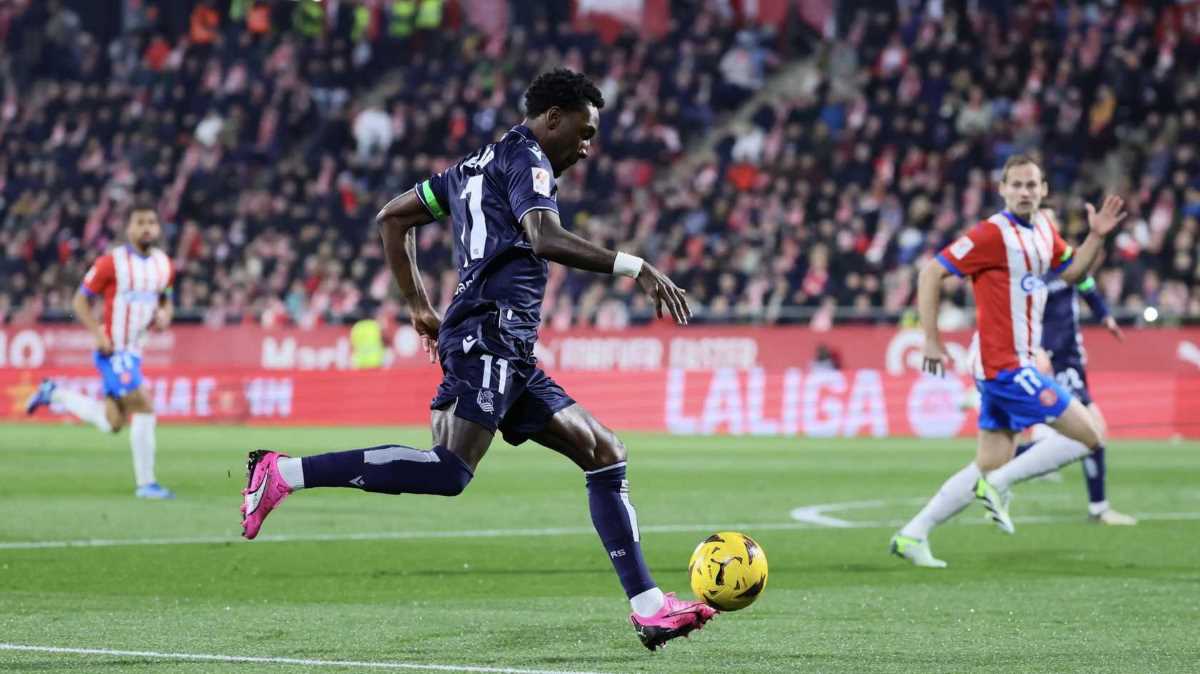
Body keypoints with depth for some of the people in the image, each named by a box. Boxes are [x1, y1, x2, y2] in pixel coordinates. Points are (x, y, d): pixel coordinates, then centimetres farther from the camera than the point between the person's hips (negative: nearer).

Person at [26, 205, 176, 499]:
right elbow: (80, 301, -6)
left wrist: (164, 315, -3)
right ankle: (145, 483, -6)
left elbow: (165, 301, 21)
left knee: (112, 424, 10)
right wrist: (99, 335, -18)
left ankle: (54, 394, 28)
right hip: (112, 351, -7)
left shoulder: (164, 265, 6)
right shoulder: (111, 263, -11)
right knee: (144, 410, -15)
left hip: (134, 352, 7)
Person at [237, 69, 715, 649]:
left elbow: (391, 218, 31)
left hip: (511, 357, 11)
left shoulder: (477, 165, 27)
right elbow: (545, 239, -20)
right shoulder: (526, 158, -1)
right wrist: (634, 268, -20)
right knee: (449, 471, -25)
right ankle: (284, 473, -24)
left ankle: (648, 607, 3)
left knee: (604, 453, 8)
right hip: (489, 334, -11)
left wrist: (419, 307, 30)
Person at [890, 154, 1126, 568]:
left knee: (990, 466, 8)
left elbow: (1072, 272, 25)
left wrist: (1096, 237, 8)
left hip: (1014, 365, 9)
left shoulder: (1044, 228, 11)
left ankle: (912, 535, 8)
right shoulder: (993, 234, -14)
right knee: (1089, 435, -9)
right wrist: (931, 340, -14)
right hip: (1005, 364, -9)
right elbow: (932, 274, -12)